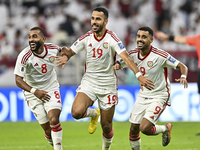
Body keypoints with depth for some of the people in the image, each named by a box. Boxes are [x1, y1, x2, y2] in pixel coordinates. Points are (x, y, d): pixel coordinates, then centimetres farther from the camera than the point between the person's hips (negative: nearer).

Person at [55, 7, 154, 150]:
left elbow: (126, 58, -24)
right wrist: (65, 56, -16)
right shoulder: (86, 38, -1)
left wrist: (139, 75, -39)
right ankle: (93, 114, 11)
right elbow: (69, 51, 10)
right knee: (76, 112, -25)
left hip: (108, 86, -2)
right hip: (89, 83, 2)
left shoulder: (112, 38, -13)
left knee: (106, 126, 3)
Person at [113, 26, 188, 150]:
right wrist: (117, 65, -18)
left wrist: (183, 77, -37)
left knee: (145, 128, -19)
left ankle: (165, 129, 12)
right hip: (143, 95, 6)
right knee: (134, 129, 4)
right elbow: (118, 64, 8)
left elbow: (182, 66, -15)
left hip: (160, 96, -6)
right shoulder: (133, 54, -4)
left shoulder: (160, 55, -20)